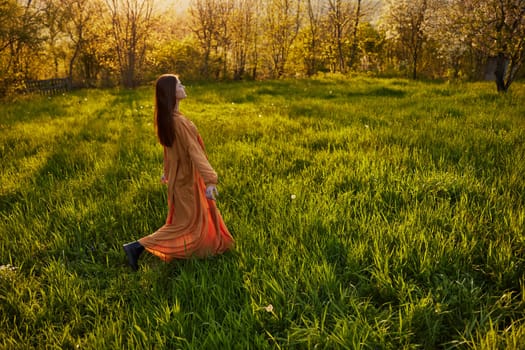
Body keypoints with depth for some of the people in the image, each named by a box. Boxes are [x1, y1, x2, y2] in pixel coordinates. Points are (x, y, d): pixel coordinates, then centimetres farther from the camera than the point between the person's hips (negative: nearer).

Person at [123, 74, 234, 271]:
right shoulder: (179, 122, -28)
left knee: (202, 215, 24)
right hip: (186, 178, -9)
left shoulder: (167, 119, 1)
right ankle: (136, 247, 0)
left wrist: (168, 172, 25)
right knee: (184, 224, 2)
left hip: (180, 174, 9)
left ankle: (211, 248, 42)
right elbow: (194, 152, -34)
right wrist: (210, 180, -37)